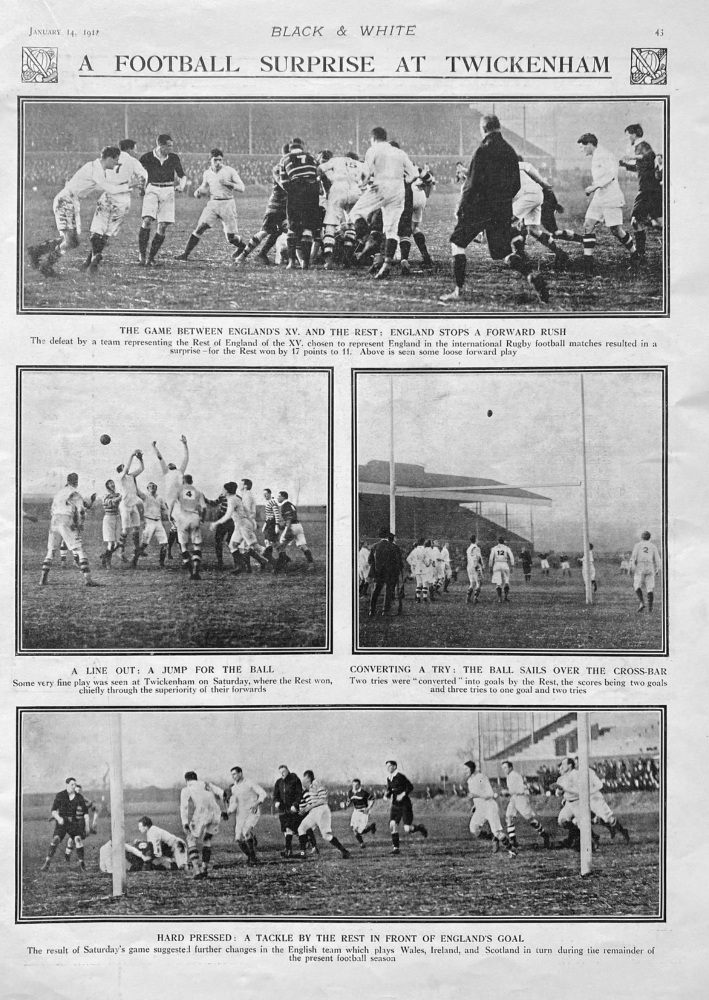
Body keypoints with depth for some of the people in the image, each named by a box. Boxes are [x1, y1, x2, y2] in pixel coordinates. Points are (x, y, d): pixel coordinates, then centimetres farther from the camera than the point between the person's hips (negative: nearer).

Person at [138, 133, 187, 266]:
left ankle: (151, 257, 7)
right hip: (152, 190, -2)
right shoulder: (147, 157, -4)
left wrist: (182, 185, -10)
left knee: (162, 227, -5)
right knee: (147, 221, -22)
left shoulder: (173, 158, 2)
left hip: (168, 192, 2)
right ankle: (141, 253, -10)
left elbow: (183, 176, 10)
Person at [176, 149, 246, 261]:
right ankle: (186, 253, -13)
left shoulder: (230, 171, -4)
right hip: (213, 204, 3)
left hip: (227, 204, -2)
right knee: (200, 227, -15)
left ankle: (242, 246, 31)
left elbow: (242, 187, -6)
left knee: (231, 237, -3)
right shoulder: (207, 173, 7)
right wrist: (198, 192, 2)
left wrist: (228, 183, -21)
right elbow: (204, 187, 24)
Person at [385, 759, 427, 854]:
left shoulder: (400, 776, -13)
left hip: (405, 805, -6)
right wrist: (387, 795, 1)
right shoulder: (389, 778, 9)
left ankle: (420, 827, 20)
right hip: (395, 805, 6)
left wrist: (403, 795, -21)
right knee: (393, 825, -10)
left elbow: (410, 787, -12)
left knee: (407, 830, -10)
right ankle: (395, 847, -2)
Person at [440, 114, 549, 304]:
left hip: (481, 207, -6)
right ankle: (532, 276, -14)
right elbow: (516, 185, 12)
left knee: (457, 242, 10)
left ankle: (459, 290, 5)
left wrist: (461, 208, -6)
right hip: (504, 210, 6)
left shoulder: (483, 150, -11)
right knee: (503, 252, 10)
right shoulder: (510, 151, 9)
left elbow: (472, 183, -14)